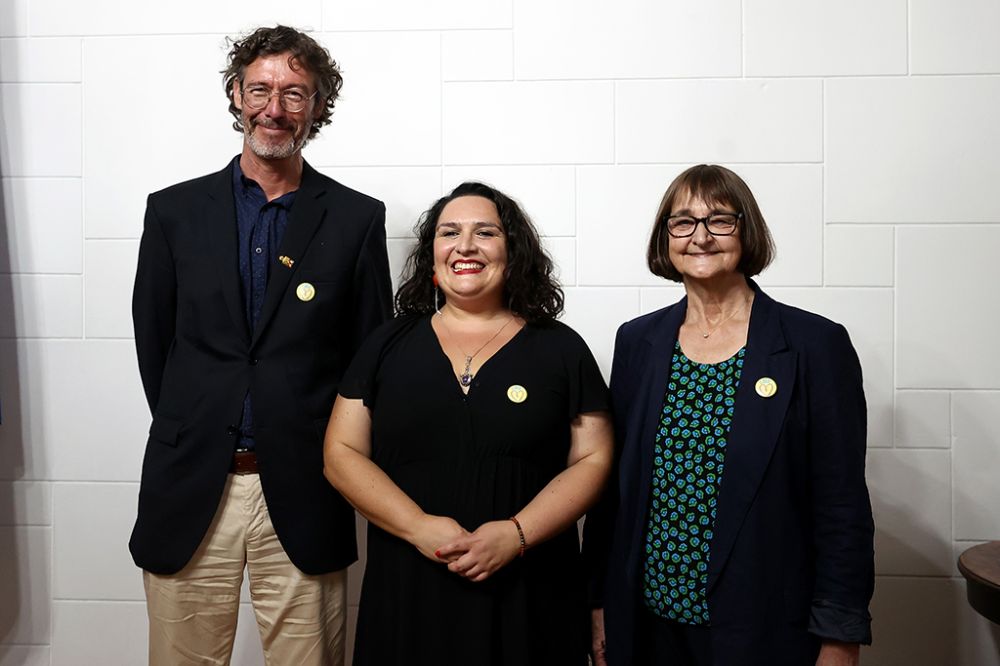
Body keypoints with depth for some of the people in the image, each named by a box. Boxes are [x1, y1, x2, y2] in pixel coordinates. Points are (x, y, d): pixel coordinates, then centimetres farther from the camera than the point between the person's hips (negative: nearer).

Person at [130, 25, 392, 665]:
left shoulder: (357, 218, 1)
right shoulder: (174, 210, 6)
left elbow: (372, 353, 4)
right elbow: (153, 341, 10)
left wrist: (331, 457, 2)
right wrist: (191, 435, 8)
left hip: (303, 497, -1)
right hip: (190, 492, 2)